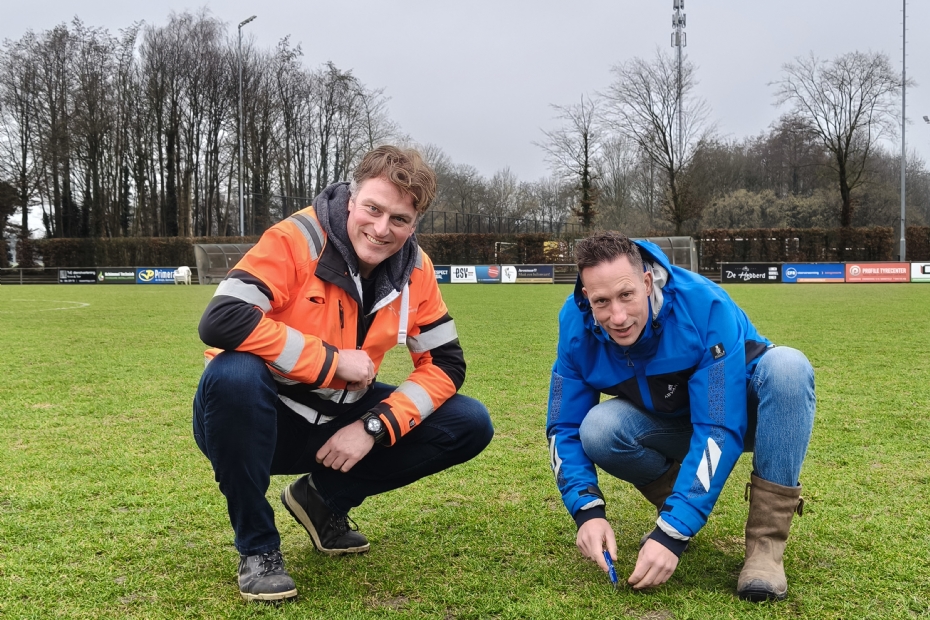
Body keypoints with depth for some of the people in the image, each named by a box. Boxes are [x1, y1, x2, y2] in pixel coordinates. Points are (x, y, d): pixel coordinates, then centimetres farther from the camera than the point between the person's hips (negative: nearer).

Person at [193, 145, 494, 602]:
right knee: (234, 373, -39)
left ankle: (325, 499, 10)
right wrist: (333, 361, -28)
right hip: (262, 420, -4)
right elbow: (220, 321, -35)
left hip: (340, 420, 5)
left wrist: (373, 428, -18)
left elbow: (445, 363, -4)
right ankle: (257, 547, -15)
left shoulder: (414, 269, -7)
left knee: (470, 425, -9)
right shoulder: (296, 239, -23)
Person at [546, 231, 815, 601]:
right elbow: (565, 428, -13)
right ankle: (674, 507, 2)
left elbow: (719, 429, -36)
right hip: (672, 423, 3)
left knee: (787, 366, -36)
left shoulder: (703, 305, -34)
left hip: (741, 413, -2)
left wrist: (673, 532, -42)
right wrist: (588, 510, -30)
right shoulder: (577, 326, -22)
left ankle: (766, 544, -27)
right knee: (598, 431, -28)